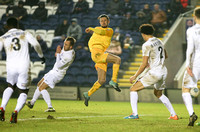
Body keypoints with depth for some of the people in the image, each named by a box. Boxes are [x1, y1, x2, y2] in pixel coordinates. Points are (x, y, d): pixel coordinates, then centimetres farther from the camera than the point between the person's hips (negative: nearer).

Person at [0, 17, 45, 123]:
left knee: (10, 87, 29)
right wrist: (41, 56, 10)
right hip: (24, 66, -1)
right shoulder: (25, 34, 8)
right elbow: (36, 44, -4)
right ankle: (16, 111, -17)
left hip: (11, 67, 1)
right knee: (23, 92, 10)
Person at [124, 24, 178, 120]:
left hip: (154, 73, -8)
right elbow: (165, 56, 26)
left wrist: (135, 76, -6)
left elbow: (144, 64, -14)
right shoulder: (159, 42, 11)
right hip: (163, 71, 8)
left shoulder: (147, 45, -12)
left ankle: (134, 114, -7)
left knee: (133, 89, 1)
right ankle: (173, 115, 25)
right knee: (158, 93, 29)